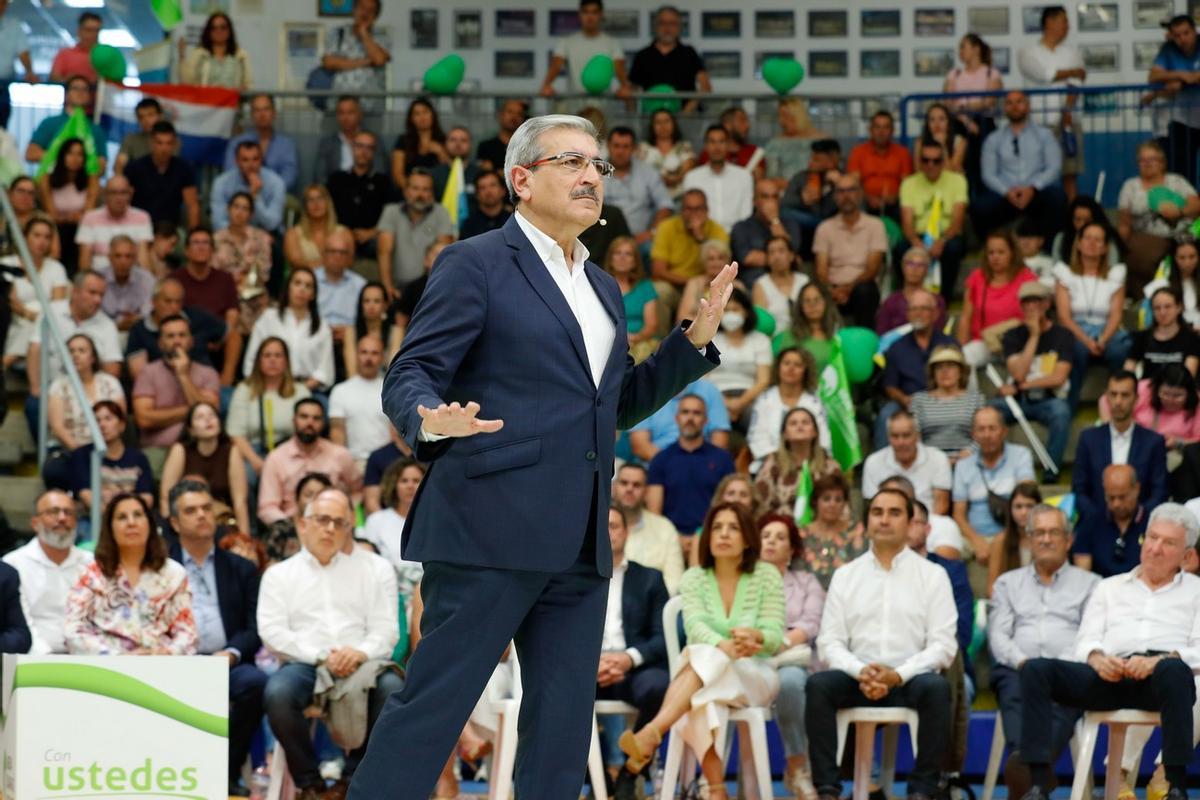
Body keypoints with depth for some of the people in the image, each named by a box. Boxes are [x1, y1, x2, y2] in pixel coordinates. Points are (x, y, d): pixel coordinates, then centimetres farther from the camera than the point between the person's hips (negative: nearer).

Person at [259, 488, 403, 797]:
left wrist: (361, 652, -15)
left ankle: (353, 778, -12)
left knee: (394, 690, -32)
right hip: (305, 665, -1)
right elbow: (273, 633, 2)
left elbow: (386, 629, 8)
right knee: (277, 692, -35)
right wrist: (321, 656, -13)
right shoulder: (279, 575, 15)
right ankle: (310, 782, -14)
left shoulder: (373, 571, 18)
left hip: (361, 666, 1)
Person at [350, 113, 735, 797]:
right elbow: (409, 378, -6)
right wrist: (431, 419, -29)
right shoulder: (477, 264, -2)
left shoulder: (602, 287, 21)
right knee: (433, 704, -9)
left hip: (578, 546, 7)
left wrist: (696, 339, 16)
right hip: (492, 531, -7)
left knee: (565, 727, 6)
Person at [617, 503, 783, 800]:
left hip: (755, 676, -2)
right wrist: (725, 646, -36)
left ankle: (650, 735, -56)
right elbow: (694, 625, -13)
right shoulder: (694, 578, 5)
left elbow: (775, 636, -5)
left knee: (704, 659, -36)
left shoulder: (767, 575, 2)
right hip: (711, 674, 2)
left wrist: (755, 636, -31)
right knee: (703, 695, -37)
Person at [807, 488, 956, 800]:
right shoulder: (845, 576, 13)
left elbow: (942, 645, -1)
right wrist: (860, 672, -15)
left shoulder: (933, 575, 8)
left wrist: (897, 675, -16)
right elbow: (830, 642, 6)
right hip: (857, 679, 2)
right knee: (818, 684, -29)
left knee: (936, 688, -35)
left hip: (910, 680, -2)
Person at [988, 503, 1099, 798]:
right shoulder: (1007, 583, 29)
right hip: (1017, 668, 1)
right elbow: (998, 635, 15)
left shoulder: (1089, 583, 24)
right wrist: (1022, 661, -6)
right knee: (1014, 693, -38)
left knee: (1062, 696, -40)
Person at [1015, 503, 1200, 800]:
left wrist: (1160, 660, -15)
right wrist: (1097, 658, -7)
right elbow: (1085, 641, 18)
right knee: (1036, 670, -23)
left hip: (1161, 674, -3)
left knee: (1174, 671, -41)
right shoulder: (1109, 588, 30)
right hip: (1111, 674, 3)